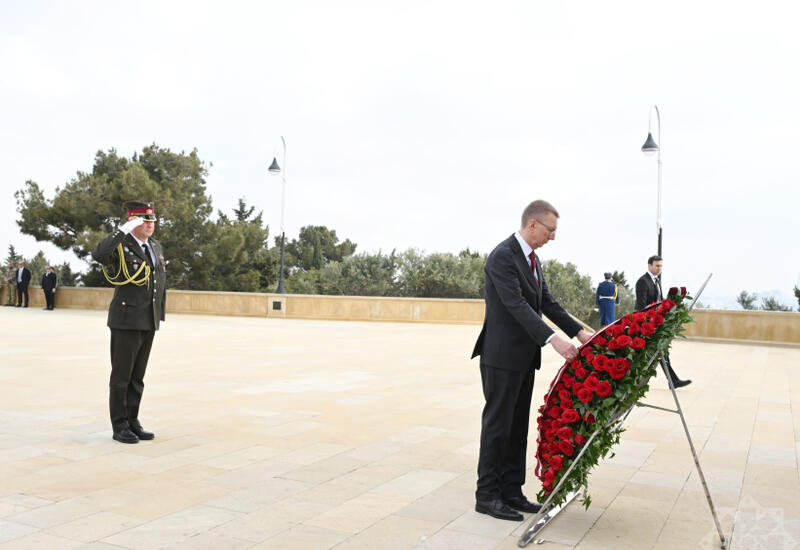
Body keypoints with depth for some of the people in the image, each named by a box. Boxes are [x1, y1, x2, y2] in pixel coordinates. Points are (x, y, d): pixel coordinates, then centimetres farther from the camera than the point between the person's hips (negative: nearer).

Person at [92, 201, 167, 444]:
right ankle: (120, 426, 11)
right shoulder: (120, 246, -9)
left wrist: (160, 314, 16)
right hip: (126, 320, -6)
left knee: (137, 376, 13)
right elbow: (98, 254, -31)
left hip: (149, 323, 7)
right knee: (121, 375, 2)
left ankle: (132, 422, 22)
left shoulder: (157, 247, 12)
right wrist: (124, 229, -29)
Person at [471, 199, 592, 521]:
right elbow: (516, 304, -27)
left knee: (518, 426, 12)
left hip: (524, 356, 9)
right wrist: (553, 339, -34)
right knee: (498, 423, -1)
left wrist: (579, 331, 2)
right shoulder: (502, 256, -18)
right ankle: (487, 495, 10)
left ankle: (511, 491, 21)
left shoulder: (531, 258, 13)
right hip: (502, 355, -9)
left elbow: (547, 302, 12)